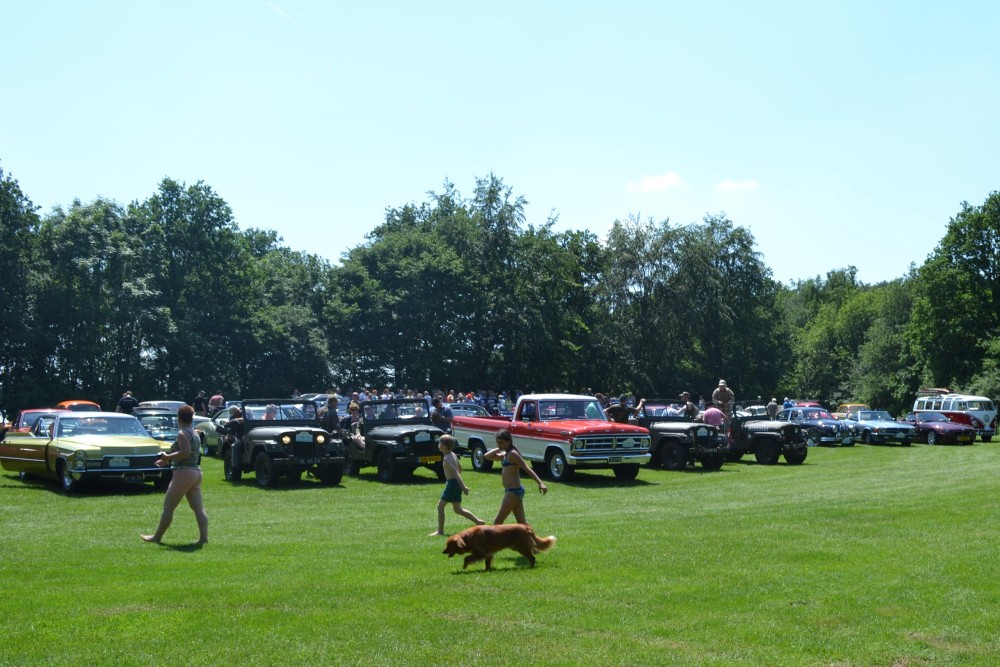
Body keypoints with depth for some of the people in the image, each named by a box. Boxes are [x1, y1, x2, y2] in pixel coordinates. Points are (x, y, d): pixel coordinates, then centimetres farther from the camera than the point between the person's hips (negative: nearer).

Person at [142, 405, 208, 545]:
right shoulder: (195, 433, 15)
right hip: (196, 471, 9)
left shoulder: (182, 434, -13)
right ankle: (204, 537, -3)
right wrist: (168, 460, 21)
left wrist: (168, 457, -15)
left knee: (168, 506, 3)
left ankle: (157, 536, 11)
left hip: (184, 473, -9)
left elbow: (186, 452, -26)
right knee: (198, 507, 3)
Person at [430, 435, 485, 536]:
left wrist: (463, 487, -30)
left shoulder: (446, 459, -18)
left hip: (452, 484, -9)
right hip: (456, 483, 9)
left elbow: (455, 472, -25)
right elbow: (460, 469, 21)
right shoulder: (452, 455, 11)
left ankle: (440, 531, 2)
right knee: (457, 509, 18)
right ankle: (478, 522, 18)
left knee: (440, 506, -1)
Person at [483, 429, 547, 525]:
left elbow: (527, 469, -21)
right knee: (522, 522, 10)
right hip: (515, 491, 10)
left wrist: (540, 483, -31)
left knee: (497, 522, -5)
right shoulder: (504, 455, 15)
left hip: (513, 491, -10)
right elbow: (486, 456, 19)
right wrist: (499, 449, 10)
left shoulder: (512, 454, -12)